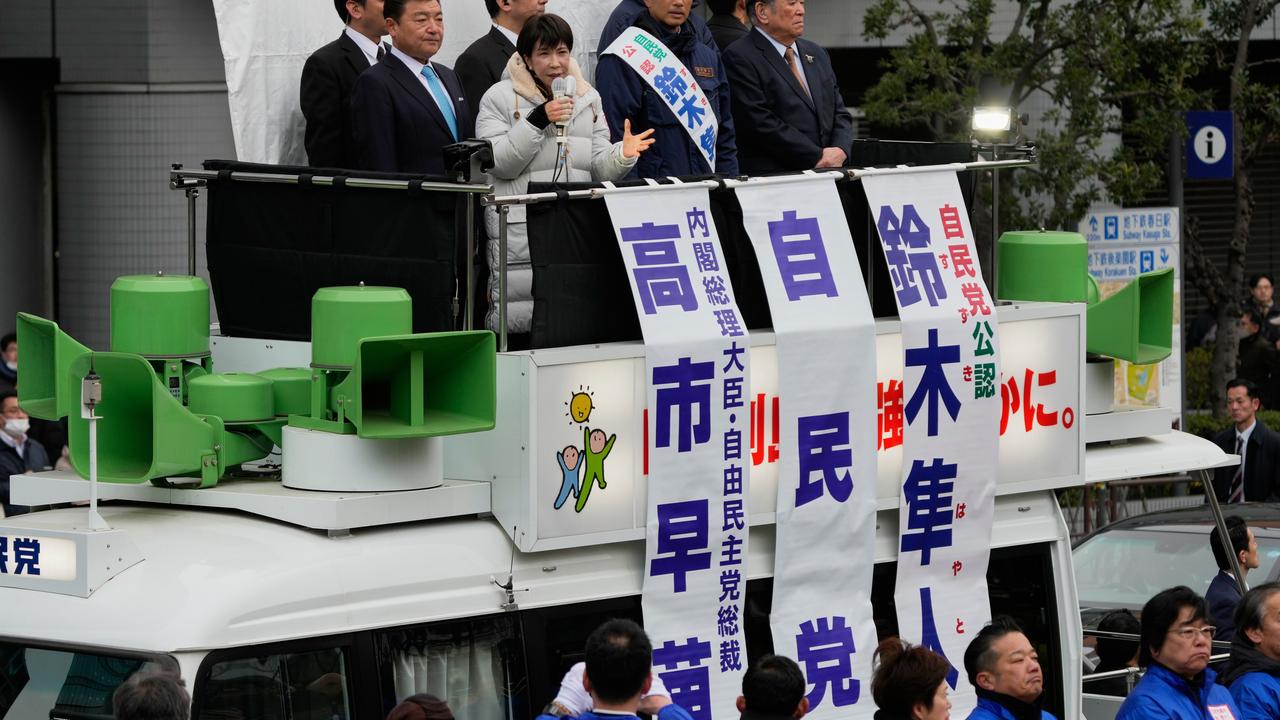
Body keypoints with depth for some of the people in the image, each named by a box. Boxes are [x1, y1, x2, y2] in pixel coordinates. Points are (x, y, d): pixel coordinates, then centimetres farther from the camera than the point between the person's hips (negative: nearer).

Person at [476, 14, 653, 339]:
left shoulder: (588, 98, 15)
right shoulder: (500, 98, 1)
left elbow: (599, 168, 13)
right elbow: (499, 164, -8)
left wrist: (622, 156, -10)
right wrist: (537, 121, -17)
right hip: (519, 228, -4)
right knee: (517, 318, -9)